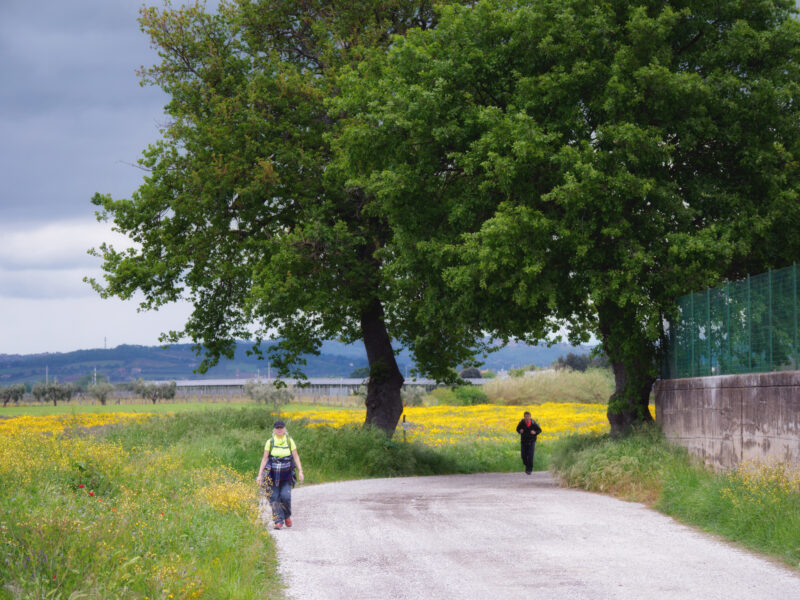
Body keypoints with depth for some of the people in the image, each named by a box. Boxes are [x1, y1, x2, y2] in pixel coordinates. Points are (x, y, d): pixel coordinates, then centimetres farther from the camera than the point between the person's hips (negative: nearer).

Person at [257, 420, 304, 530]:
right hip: (273, 474, 0)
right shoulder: (270, 442, 1)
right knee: (274, 499, -6)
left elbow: (296, 457, 2)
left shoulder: (290, 441, 2)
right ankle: (278, 521, -3)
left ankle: (287, 515, 13)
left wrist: (300, 471, -9)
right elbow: (265, 459, 2)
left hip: (286, 475, 0)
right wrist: (260, 475, -1)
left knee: (285, 496, -14)